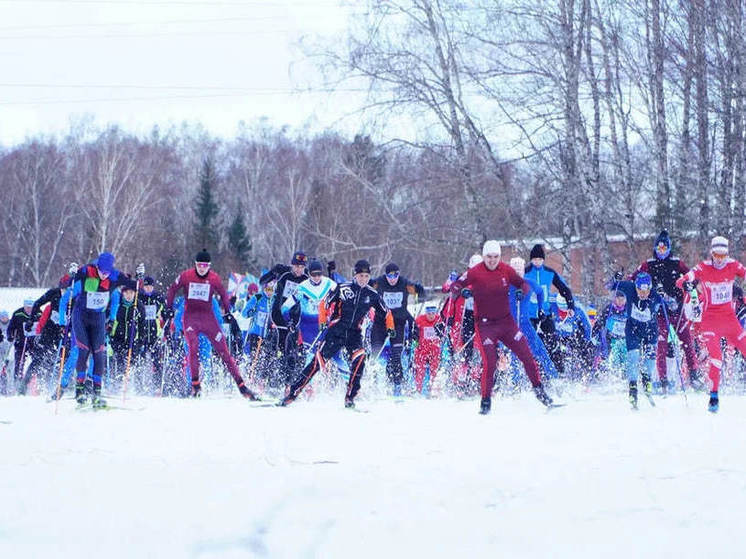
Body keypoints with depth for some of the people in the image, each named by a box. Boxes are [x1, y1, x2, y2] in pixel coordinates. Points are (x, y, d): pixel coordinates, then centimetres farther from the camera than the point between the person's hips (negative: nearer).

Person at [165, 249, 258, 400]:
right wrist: (169, 308, 7)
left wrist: (227, 311, 8)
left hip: (208, 317, 1)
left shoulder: (214, 278, -1)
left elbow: (223, 295, 15)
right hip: (190, 318, -1)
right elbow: (172, 290, 12)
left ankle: (241, 386, -1)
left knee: (224, 351, -3)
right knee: (193, 348, -22)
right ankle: (195, 384, -12)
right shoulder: (186, 276, -3)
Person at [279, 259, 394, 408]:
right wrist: (323, 321, -2)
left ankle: (350, 397, -19)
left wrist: (390, 327, 12)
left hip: (354, 334, 2)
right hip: (336, 331, -2)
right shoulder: (343, 288, -4)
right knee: (319, 360, -10)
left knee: (359, 357, -26)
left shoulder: (372, 295, 4)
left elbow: (386, 312, 19)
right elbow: (325, 304, 6)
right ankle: (293, 393, -3)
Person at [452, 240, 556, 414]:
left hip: (506, 321, 3)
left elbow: (522, 283, 10)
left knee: (527, 355, 0)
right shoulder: (475, 272, -8)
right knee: (490, 362, -14)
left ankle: (539, 391, 16)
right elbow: (455, 285, -6)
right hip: (485, 325, -3)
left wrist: (523, 290, -13)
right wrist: (461, 290, -29)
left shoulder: (506, 270, 0)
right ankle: (486, 401, 1)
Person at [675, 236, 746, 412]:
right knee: (716, 357, -15)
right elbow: (680, 281, -19)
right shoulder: (703, 268, -11)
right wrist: (686, 283, -42)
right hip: (710, 318, -3)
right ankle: (714, 395, -5)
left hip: (729, 317, 3)